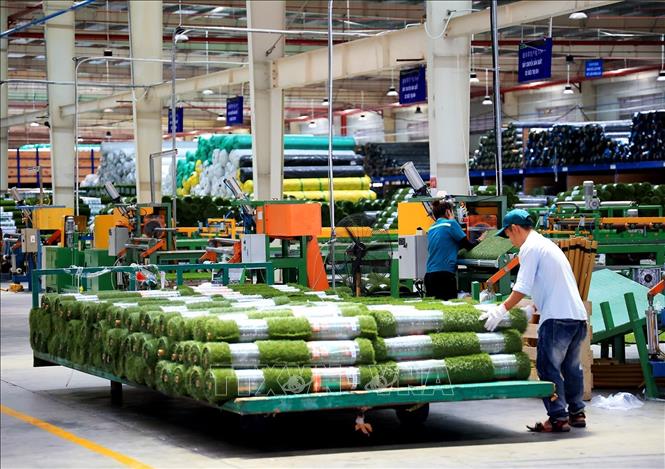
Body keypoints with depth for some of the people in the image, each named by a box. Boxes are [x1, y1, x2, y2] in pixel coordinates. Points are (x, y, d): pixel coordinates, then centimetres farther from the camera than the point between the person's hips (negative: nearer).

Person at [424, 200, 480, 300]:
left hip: (429, 274, 7)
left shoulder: (431, 229, 15)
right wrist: (479, 241, 21)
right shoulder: (451, 224, -4)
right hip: (444, 274, -7)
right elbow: (468, 245, 1)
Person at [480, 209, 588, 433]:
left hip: (558, 317, -9)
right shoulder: (547, 244, 24)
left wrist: (502, 310, -8)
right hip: (578, 315, 10)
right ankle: (576, 412, 24)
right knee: (571, 366, 18)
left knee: (548, 366, -5)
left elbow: (522, 288, -12)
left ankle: (558, 418, -7)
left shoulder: (530, 248, -5)